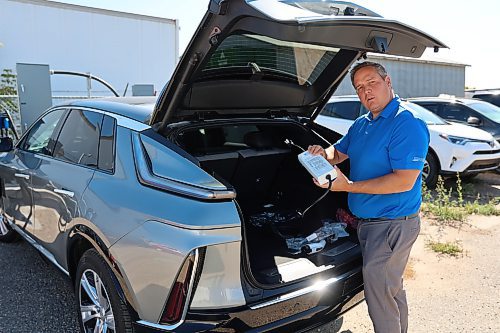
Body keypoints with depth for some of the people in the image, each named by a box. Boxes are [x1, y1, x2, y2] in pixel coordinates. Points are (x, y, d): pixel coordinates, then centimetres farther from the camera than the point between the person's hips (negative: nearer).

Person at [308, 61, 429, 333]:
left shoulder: (407, 125, -18)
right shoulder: (361, 125, 10)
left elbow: (404, 181, -26)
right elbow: (339, 153, 23)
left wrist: (349, 186, -24)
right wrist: (323, 153, -2)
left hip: (393, 225, -8)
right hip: (365, 220, 9)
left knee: (378, 292, 0)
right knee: (391, 289, 23)